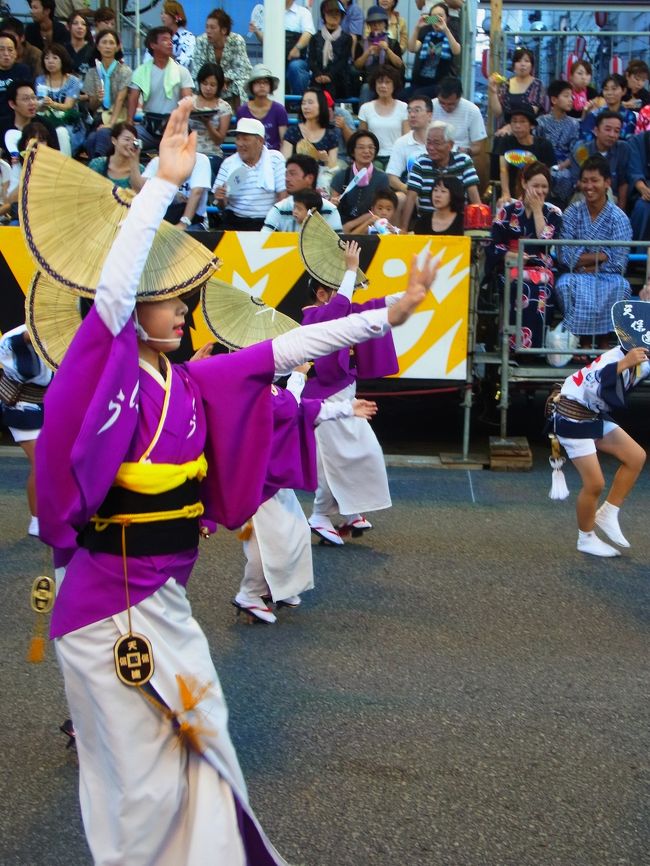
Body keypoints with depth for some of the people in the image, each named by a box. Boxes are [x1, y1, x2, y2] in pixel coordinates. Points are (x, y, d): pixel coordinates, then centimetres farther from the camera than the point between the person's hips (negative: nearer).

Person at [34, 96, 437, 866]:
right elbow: (113, 286, -29)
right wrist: (165, 180, -30)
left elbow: (286, 348, 4)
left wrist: (389, 313, 6)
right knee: (142, 775, 5)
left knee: (198, 748, 18)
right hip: (110, 602, -7)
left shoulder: (191, 384, 3)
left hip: (166, 596, 7)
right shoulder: (106, 375, -14)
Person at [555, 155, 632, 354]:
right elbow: (565, 256, -10)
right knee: (565, 284, -32)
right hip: (579, 277, 1)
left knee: (620, 286, -33)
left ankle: (604, 340, -15)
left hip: (607, 277, -1)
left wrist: (583, 261, -13)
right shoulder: (572, 213, 0)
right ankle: (584, 341, -19)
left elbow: (618, 263, -11)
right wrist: (602, 256, -13)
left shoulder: (619, 218, -4)